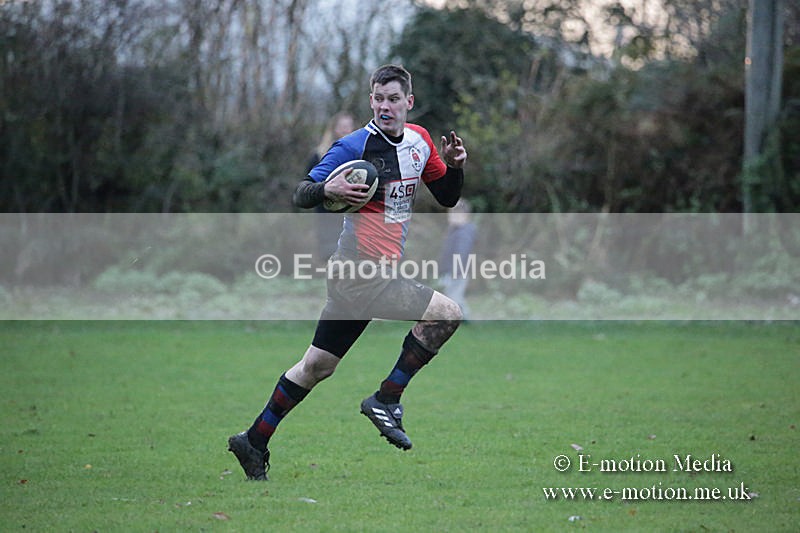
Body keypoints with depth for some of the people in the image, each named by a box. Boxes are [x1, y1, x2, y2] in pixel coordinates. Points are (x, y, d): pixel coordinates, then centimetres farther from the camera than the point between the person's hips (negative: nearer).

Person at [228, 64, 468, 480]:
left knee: (317, 366, 14)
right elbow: (300, 196, -10)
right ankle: (385, 401, -3)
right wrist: (327, 189, -31)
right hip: (360, 272, -8)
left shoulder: (419, 141, 10)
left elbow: (448, 198, 17)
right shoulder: (354, 146, -13)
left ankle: (254, 441, 24)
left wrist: (453, 165, -3)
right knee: (446, 314, -15)